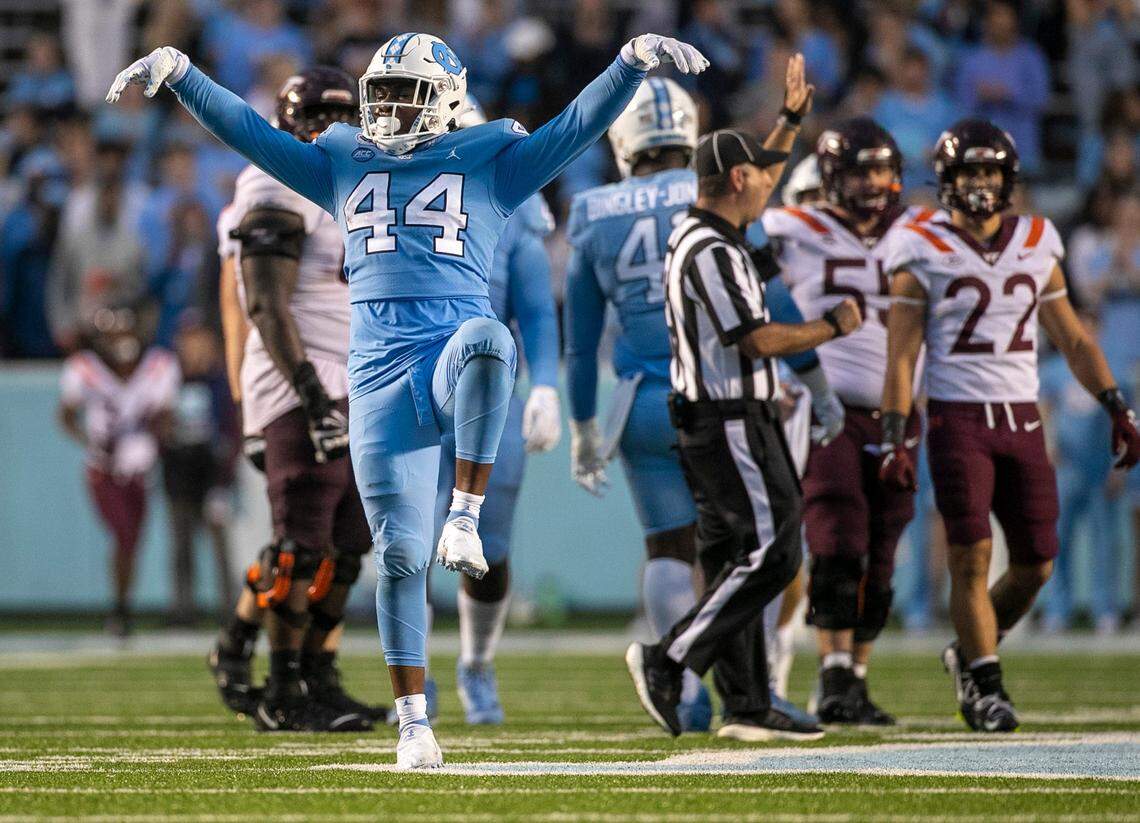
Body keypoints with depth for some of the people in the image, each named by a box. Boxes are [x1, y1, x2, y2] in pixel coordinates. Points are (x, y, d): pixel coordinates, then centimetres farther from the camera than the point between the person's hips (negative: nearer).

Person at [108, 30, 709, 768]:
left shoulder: (489, 166, 12)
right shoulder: (343, 167, 19)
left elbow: (578, 126, 4)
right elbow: (251, 132, 17)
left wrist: (634, 63, -10)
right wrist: (178, 76, 8)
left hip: (454, 350, -2)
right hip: (380, 369, 2)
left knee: (486, 341, -41)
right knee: (399, 553, -2)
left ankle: (466, 517, -32)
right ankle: (415, 722, 7)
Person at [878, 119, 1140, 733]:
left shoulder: (1036, 247, 10)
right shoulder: (924, 254, -2)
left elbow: (1073, 341, 15)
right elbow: (901, 356, -3)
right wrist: (893, 438, -11)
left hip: (1022, 421, 4)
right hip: (958, 421, -4)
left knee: (1035, 565, 2)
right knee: (972, 559, -9)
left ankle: (969, 654, 24)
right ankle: (984, 684, 1)